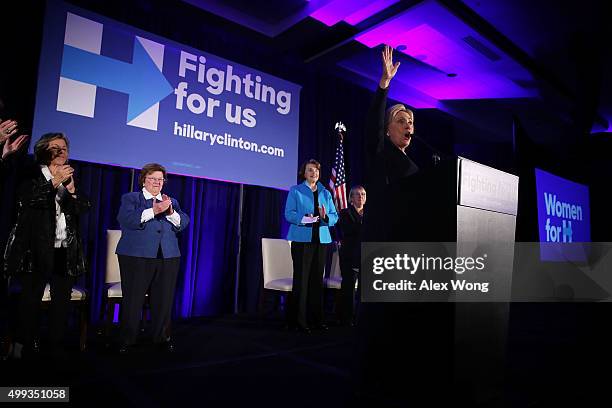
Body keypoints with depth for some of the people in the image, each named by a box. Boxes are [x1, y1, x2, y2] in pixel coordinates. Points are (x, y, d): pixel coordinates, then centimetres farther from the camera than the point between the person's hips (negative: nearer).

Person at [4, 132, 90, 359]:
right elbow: (26, 199, -13)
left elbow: (84, 208, 5)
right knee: (31, 300, 2)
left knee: (62, 300, 7)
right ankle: (24, 346, 14)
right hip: (37, 249, -4)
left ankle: (56, 347, 15)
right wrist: (54, 182, -16)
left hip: (66, 251, 4)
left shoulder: (71, 177, 14)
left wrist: (71, 189, -11)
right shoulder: (31, 174, 3)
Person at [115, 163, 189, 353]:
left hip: (168, 258, 3)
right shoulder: (130, 198, 9)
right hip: (137, 257, -3)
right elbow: (126, 219, -11)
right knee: (132, 300, 1)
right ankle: (127, 340, 16)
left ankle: (162, 338, 19)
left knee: (164, 300, 6)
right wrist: (153, 211, -19)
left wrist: (171, 212, -13)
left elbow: (183, 223, 5)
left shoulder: (172, 201, 19)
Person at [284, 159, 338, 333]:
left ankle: (315, 318, 16)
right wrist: (304, 218, -21)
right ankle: (298, 320, 4)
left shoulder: (325, 193, 16)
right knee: (301, 278, -5)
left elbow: (335, 216, 11)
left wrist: (326, 217, -11)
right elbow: (289, 214, -4)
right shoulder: (295, 191, 5)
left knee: (317, 278, 7)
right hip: (302, 239, -4)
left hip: (322, 239, 4)